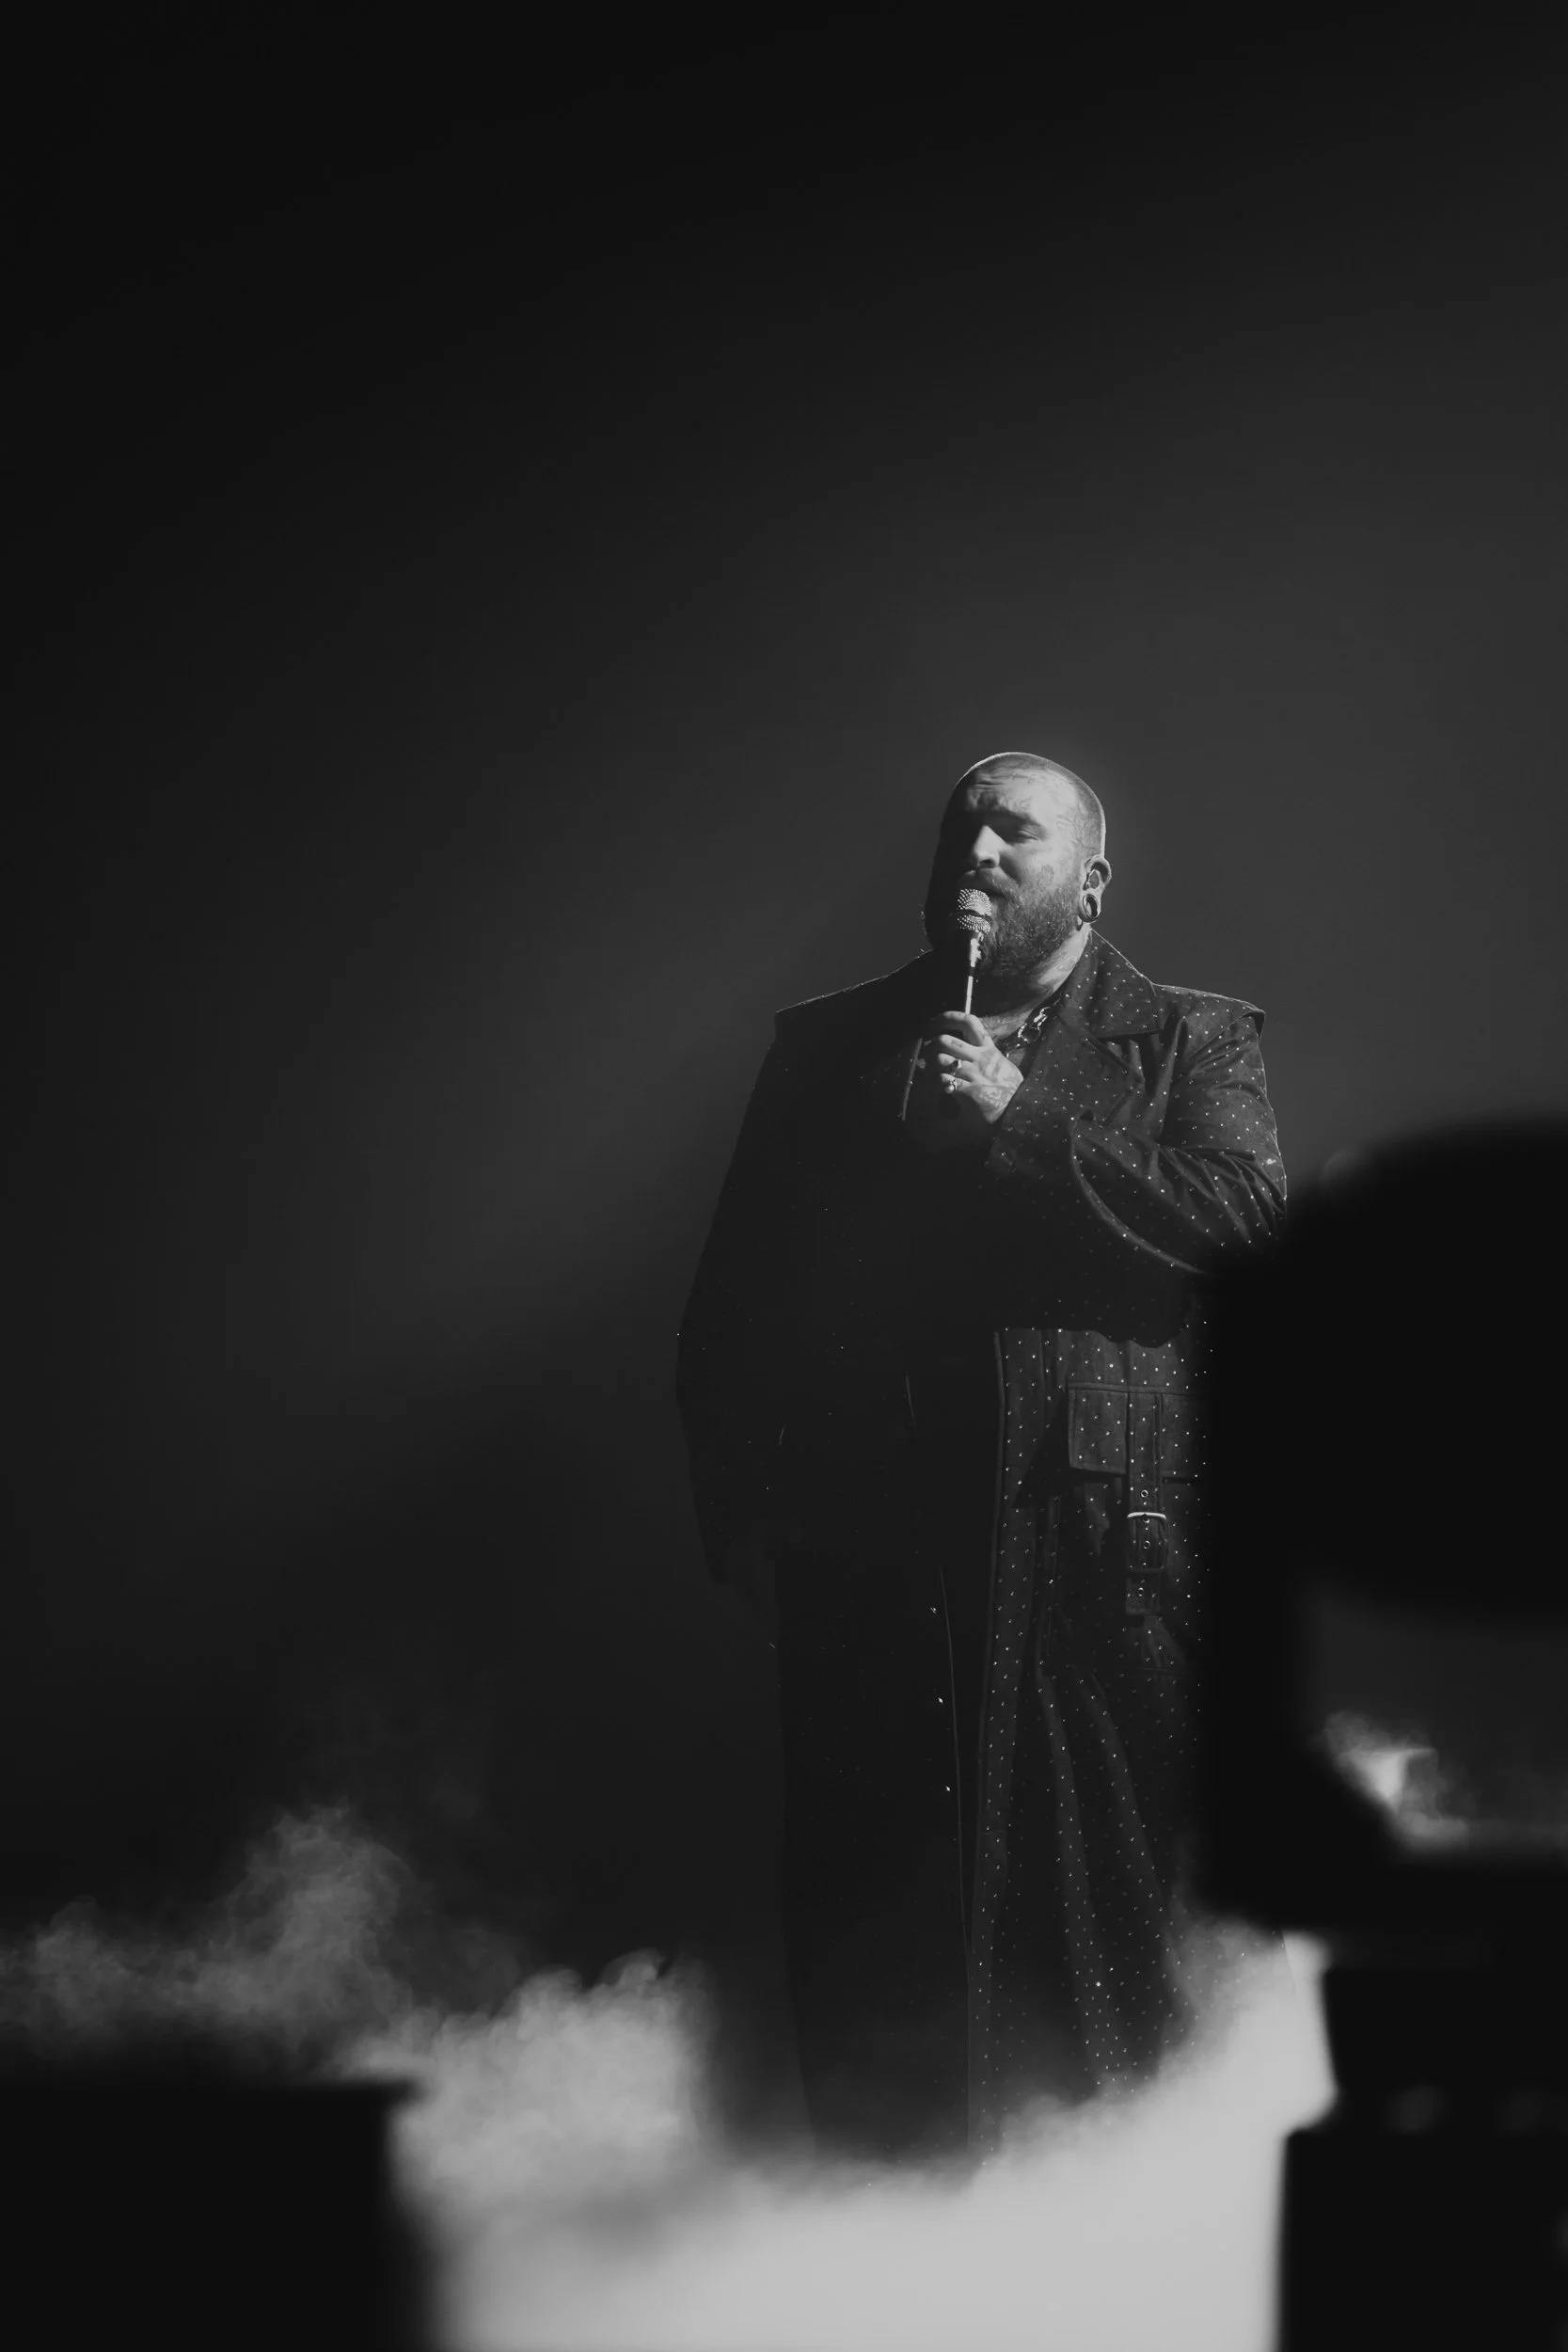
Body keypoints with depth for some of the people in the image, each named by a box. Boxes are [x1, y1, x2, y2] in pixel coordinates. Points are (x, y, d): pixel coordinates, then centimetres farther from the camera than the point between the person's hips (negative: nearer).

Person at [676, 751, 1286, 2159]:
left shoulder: (1191, 1041, 13)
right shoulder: (828, 1046, 19)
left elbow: (1247, 1209, -6)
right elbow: (736, 1288, 14)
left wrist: (1017, 1126, -9)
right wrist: (737, 1504, 4)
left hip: (1092, 1532, -2)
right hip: (866, 1541, 2)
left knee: (1101, 1907, -2)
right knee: (871, 1928, 2)